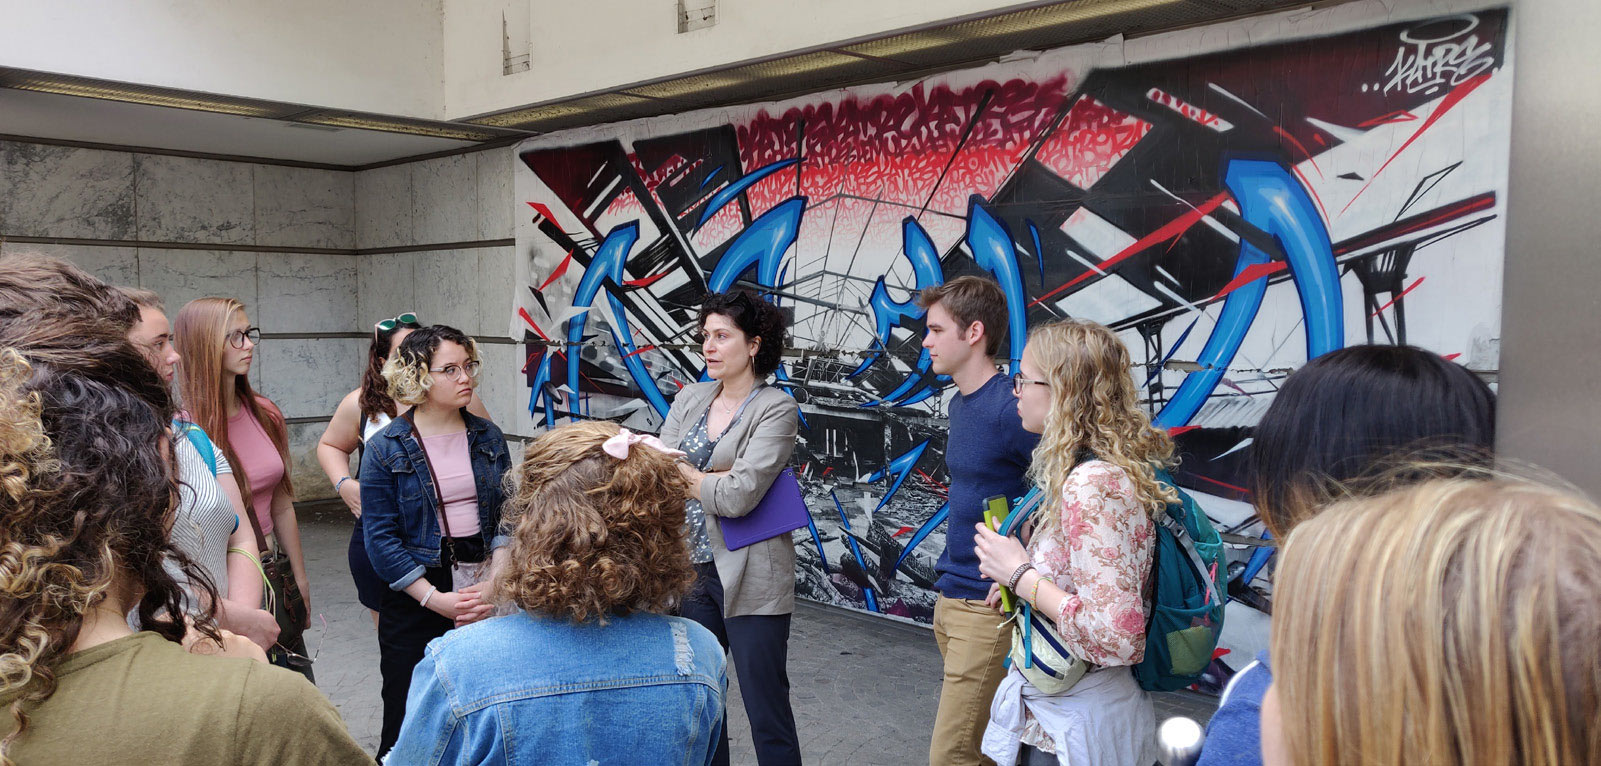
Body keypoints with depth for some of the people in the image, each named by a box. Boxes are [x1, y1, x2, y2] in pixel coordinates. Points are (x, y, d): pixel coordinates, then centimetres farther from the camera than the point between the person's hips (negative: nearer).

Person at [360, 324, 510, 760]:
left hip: (485, 591, 3)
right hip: (415, 595, -3)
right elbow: (381, 538, -8)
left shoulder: (488, 438, 5)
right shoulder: (385, 449, -5)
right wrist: (436, 599, -14)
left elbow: (507, 518, 4)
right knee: (408, 714, 2)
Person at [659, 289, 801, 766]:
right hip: (692, 569, 6)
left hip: (748, 579, -6)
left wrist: (687, 475, -5)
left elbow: (739, 496, -20)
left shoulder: (776, 409, -10)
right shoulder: (690, 399, 9)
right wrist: (715, 483, -12)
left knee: (768, 715, 1)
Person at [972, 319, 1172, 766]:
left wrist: (1020, 574, -21)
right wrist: (1022, 578, 4)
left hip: (1072, 727, -9)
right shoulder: (1107, 469, 4)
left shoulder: (1092, 485, -26)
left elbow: (1116, 638, -30)